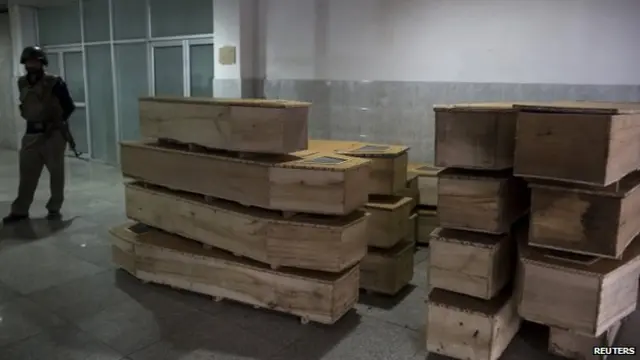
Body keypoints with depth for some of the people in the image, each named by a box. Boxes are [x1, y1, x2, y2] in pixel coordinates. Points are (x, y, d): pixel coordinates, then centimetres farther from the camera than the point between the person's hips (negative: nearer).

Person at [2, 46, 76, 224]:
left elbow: (69, 107, -7)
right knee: (27, 173, 7)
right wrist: (34, 123, 15)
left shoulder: (54, 83, -10)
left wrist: (54, 124, -10)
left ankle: (54, 209, 15)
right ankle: (20, 210, 14)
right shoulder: (22, 83, 8)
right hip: (31, 134, 5)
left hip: (53, 134, -5)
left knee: (56, 173, 4)